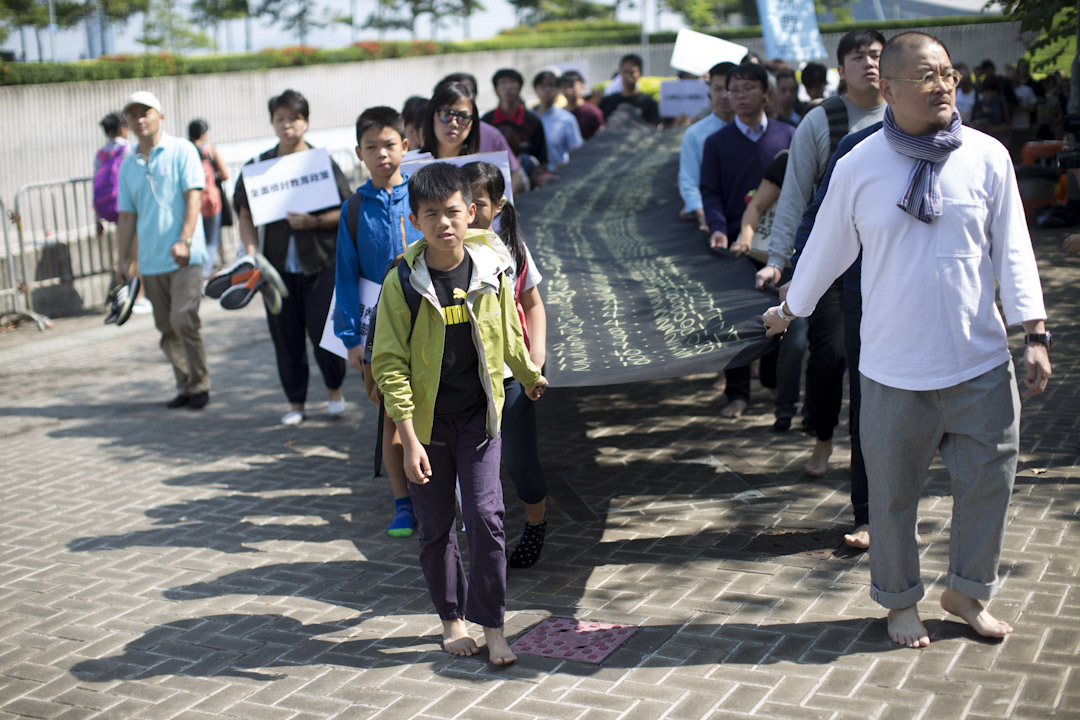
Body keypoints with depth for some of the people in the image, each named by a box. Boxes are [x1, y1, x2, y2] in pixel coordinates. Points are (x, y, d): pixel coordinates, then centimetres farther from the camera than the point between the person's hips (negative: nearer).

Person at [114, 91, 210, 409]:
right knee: (166, 328, 7)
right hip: (150, 261, 5)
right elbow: (127, 214, 15)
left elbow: (193, 196, -8)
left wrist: (184, 240, -19)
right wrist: (123, 258, 8)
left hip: (184, 257, -5)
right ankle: (185, 386, 17)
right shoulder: (128, 164, 14)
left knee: (183, 319, -13)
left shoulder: (181, 150, 0)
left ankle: (199, 385, 0)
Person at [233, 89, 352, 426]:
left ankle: (334, 388, 21)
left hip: (321, 261, -2)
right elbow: (245, 211, 8)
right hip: (278, 263, 3)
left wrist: (314, 221, -16)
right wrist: (250, 247, -6)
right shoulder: (259, 166, 8)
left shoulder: (323, 162, 1)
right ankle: (296, 402, 19)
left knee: (323, 329, -6)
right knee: (285, 335, 5)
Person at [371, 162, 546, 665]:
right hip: (426, 421, -1)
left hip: (479, 416, 1)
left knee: (485, 518, -5)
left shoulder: (490, 270, -6)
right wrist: (409, 440, -16)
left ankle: (492, 626, 8)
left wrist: (531, 376, 28)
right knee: (436, 526, 9)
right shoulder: (402, 283, -13)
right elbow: (390, 364, -12)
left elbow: (509, 334, 13)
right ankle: (452, 618, 28)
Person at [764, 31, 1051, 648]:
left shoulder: (987, 157, -2)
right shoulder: (858, 168, -5)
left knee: (989, 481, 10)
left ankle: (968, 591, 33)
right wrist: (790, 308, 20)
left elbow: (1013, 251, 3)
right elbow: (827, 247, 9)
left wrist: (1035, 334, -3)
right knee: (893, 493, 9)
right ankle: (901, 601, 32)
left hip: (980, 364, 2)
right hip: (894, 371, -1)